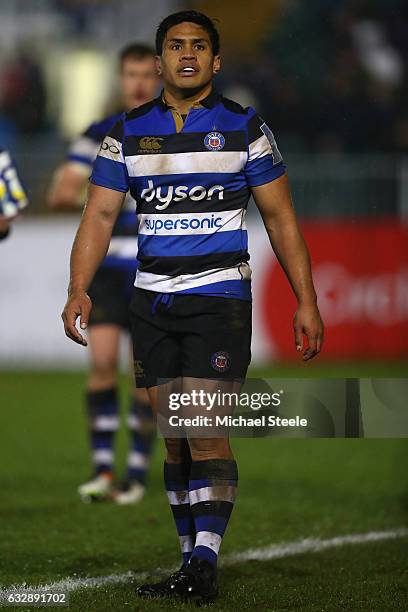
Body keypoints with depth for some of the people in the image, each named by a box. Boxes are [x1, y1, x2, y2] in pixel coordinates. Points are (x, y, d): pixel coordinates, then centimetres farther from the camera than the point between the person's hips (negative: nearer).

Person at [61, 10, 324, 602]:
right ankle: (192, 559, 13)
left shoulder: (243, 128, 1)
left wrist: (306, 302, 0)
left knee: (205, 429, -14)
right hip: (152, 302, 3)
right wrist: (79, 291, -10)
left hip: (219, 296, -3)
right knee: (174, 436, 6)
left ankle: (205, 564, -14)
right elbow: (100, 214, 4)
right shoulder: (129, 131, 7)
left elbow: (280, 218, 4)